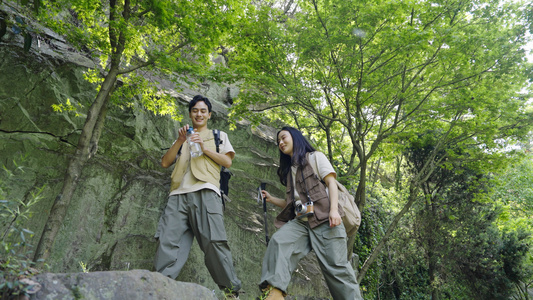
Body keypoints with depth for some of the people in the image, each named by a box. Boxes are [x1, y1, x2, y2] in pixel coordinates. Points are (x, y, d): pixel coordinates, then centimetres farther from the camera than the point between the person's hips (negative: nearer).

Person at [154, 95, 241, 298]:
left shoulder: (218, 136, 24)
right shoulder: (182, 139, 30)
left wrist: (204, 147, -3)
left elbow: (227, 161, 9)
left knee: (213, 241, -12)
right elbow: (165, 163, 17)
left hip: (205, 192, -3)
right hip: (179, 194, 4)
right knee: (168, 241, -10)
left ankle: (231, 290, -4)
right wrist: (180, 141, 3)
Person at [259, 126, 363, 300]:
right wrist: (271, 199, 17)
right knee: (278, 242, -25)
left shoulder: (315, 157, 12)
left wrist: (334, 210, -16)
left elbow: (331, 182, -1)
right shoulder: (289, 169, 27)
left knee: (335, 265, -11)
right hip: (300, 221, 4)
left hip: (324, 218, -4)